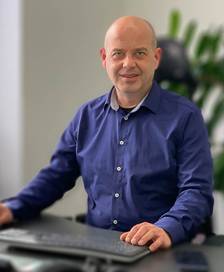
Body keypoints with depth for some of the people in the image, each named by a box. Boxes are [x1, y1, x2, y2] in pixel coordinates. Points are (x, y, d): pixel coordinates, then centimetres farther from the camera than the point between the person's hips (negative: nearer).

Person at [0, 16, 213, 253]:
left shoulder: (185, 116, -1)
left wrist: (166, 229, -28)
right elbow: (56, 176, 18)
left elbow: (197, 191, -8)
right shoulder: (87, 115, 14)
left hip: (157, 253, -3)